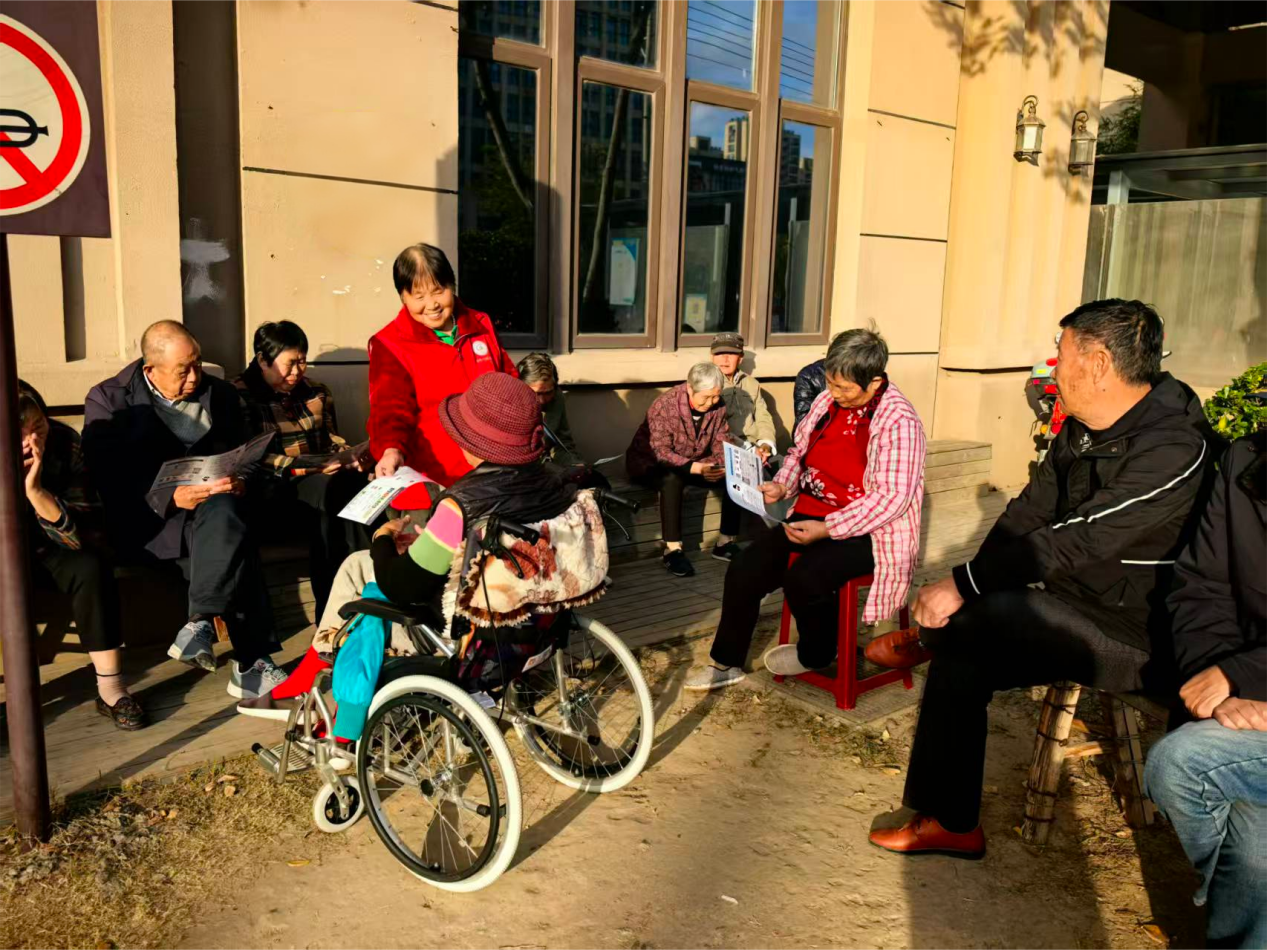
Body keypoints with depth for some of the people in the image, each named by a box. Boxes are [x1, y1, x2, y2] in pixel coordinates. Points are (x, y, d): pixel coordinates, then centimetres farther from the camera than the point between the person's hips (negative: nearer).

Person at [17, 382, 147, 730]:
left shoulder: (65, 443, -18)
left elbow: (81, 535, -22)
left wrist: (36, 491, -35)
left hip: (47, 550, 1)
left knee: (91, 567, -29)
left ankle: (110, 688, -23)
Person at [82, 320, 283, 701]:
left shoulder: (220, 393, 15)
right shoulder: (108, 400, 3)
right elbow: (107, 481, -8)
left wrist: (240, 481, -10)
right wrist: (172, 498, -23)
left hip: (213, 503, 4)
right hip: (148, 522, -3)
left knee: (224, 512, -37)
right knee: (234, 546, -34)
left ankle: (201, 626, -35)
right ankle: (249, 666, -32)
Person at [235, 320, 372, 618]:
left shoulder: (317, 392, 19)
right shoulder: (240, 396, -1)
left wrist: (346, 457, -2)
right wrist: (305, 468, -21)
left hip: (323, 480, 5)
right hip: (270, 489, -5)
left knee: (356, 483, -29)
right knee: (324, 492, -36)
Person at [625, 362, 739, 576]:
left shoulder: (718, 407, -10)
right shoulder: (664, 405, -27)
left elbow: (721, 444, -5)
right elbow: (661, 452, -31)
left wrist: (722, 465, -29)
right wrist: (697, 468, -43)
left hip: (696, 464, 6)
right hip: (651, 464, -5)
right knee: (673, 479, -39)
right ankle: (673, 550, -32)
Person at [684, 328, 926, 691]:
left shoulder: (898, 422, -19)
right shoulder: (827, 401, 1)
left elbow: (892, 498, -24)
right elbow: (799, 451, 15)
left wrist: (826, 529, -27)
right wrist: (781, 485, -6)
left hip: (867, 530, -6)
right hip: (813, 515, 7)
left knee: (804, 579, -30)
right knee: (744, 572, -8)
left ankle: (815, 654, 3)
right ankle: (726, 662, 12)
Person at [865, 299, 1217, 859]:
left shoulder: (1173, 449, -25)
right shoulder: (1080, 430, 4)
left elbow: (1076, 542, -28)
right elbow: (1027, 514, 3)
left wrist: (965, 588, -25)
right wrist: (966, 586, -10)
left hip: (1129, 636, -8)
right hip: (1073, 611, 9)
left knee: (986, 614, -27)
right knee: (960, 662, 1)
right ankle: (950, 823, 13)